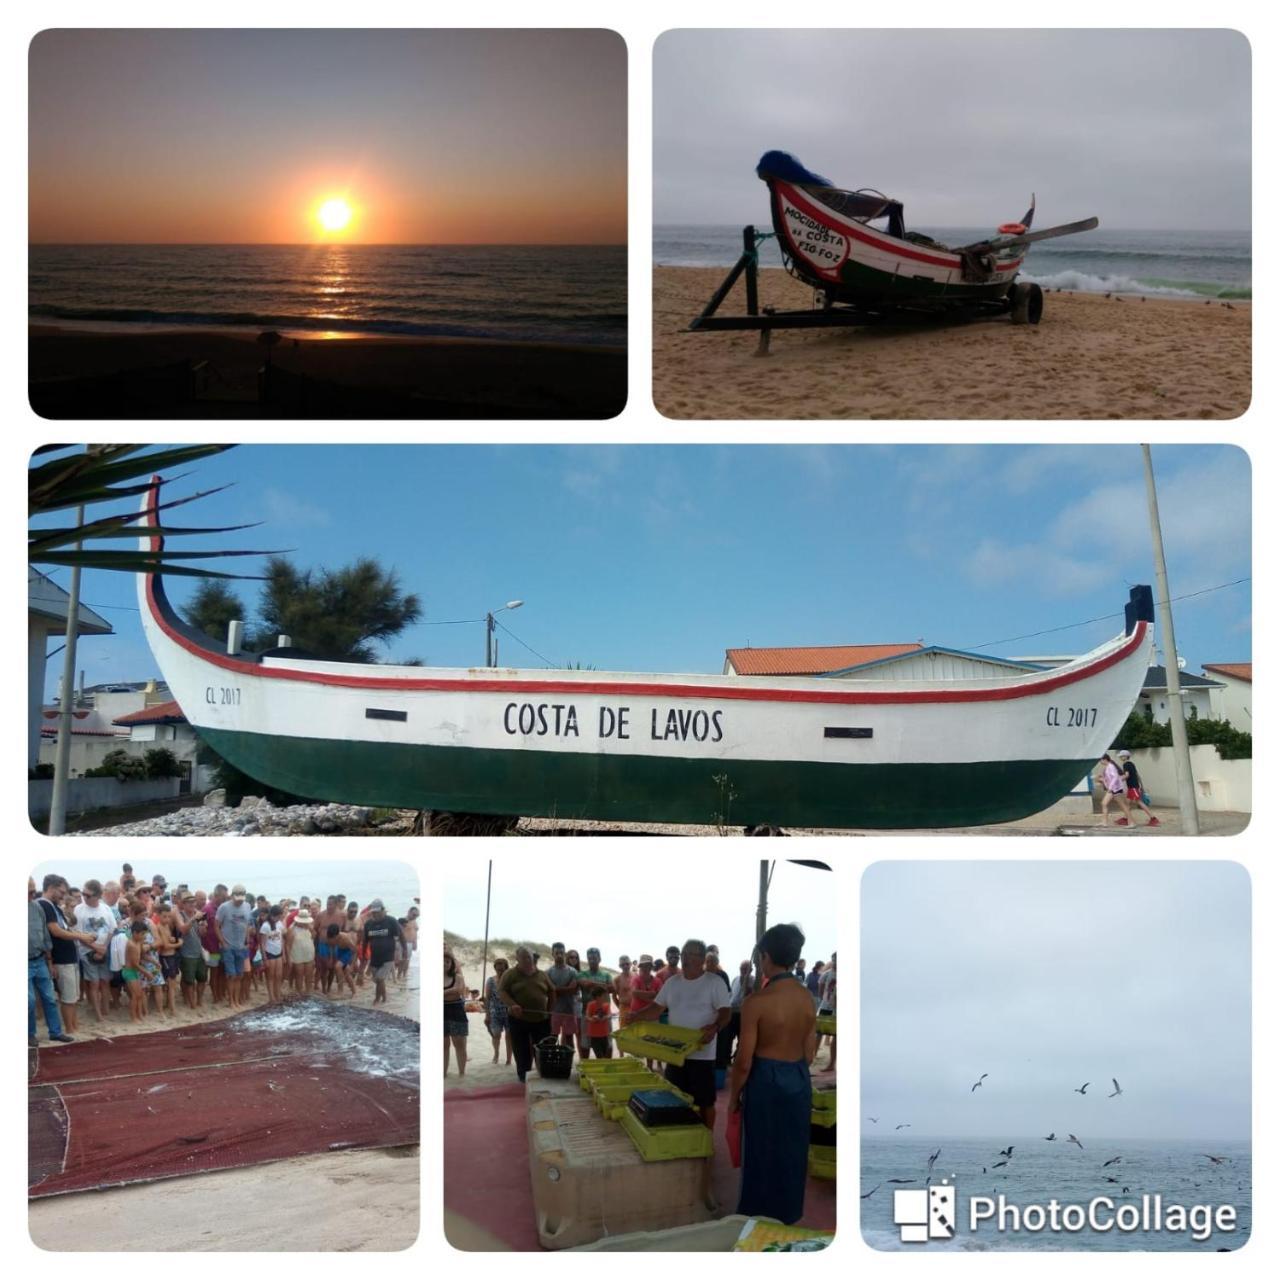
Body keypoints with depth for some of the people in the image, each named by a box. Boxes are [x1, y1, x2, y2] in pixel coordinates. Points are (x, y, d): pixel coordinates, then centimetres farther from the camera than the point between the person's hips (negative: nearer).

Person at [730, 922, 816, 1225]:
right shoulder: (808, 998, -3)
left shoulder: (756, 1002, -21)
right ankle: (788, 1212, 33)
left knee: (763, 1152, 10)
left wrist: (734, 1095, -2)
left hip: (767, 1081, -5)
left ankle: (760, 1218, 22)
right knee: (793, 1150, 19)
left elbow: (744, 1062, -16)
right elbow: (809, 1052, 7)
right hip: (800, 1080, 5)